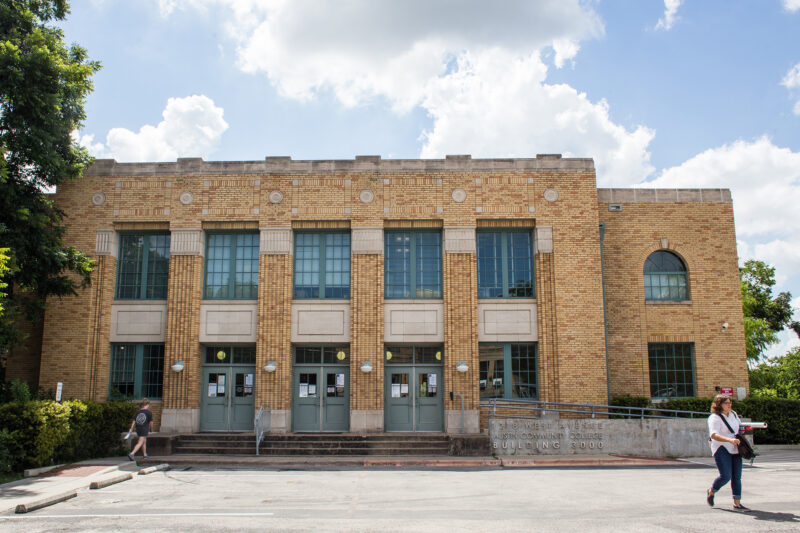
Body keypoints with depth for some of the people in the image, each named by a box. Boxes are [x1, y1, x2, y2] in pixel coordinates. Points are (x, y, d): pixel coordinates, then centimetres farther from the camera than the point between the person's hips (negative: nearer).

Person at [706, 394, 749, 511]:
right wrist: (730, 440, -38)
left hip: (735, 449, 7)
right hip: (721, 449, -7)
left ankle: (737, 504, 8)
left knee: (737, 477, 4)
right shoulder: (715, 418, -14)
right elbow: (714, 435, -27)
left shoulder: (733, 414, 11)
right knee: (726, 476, -14)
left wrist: (741, 438, 15)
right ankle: (711, 492, 13)